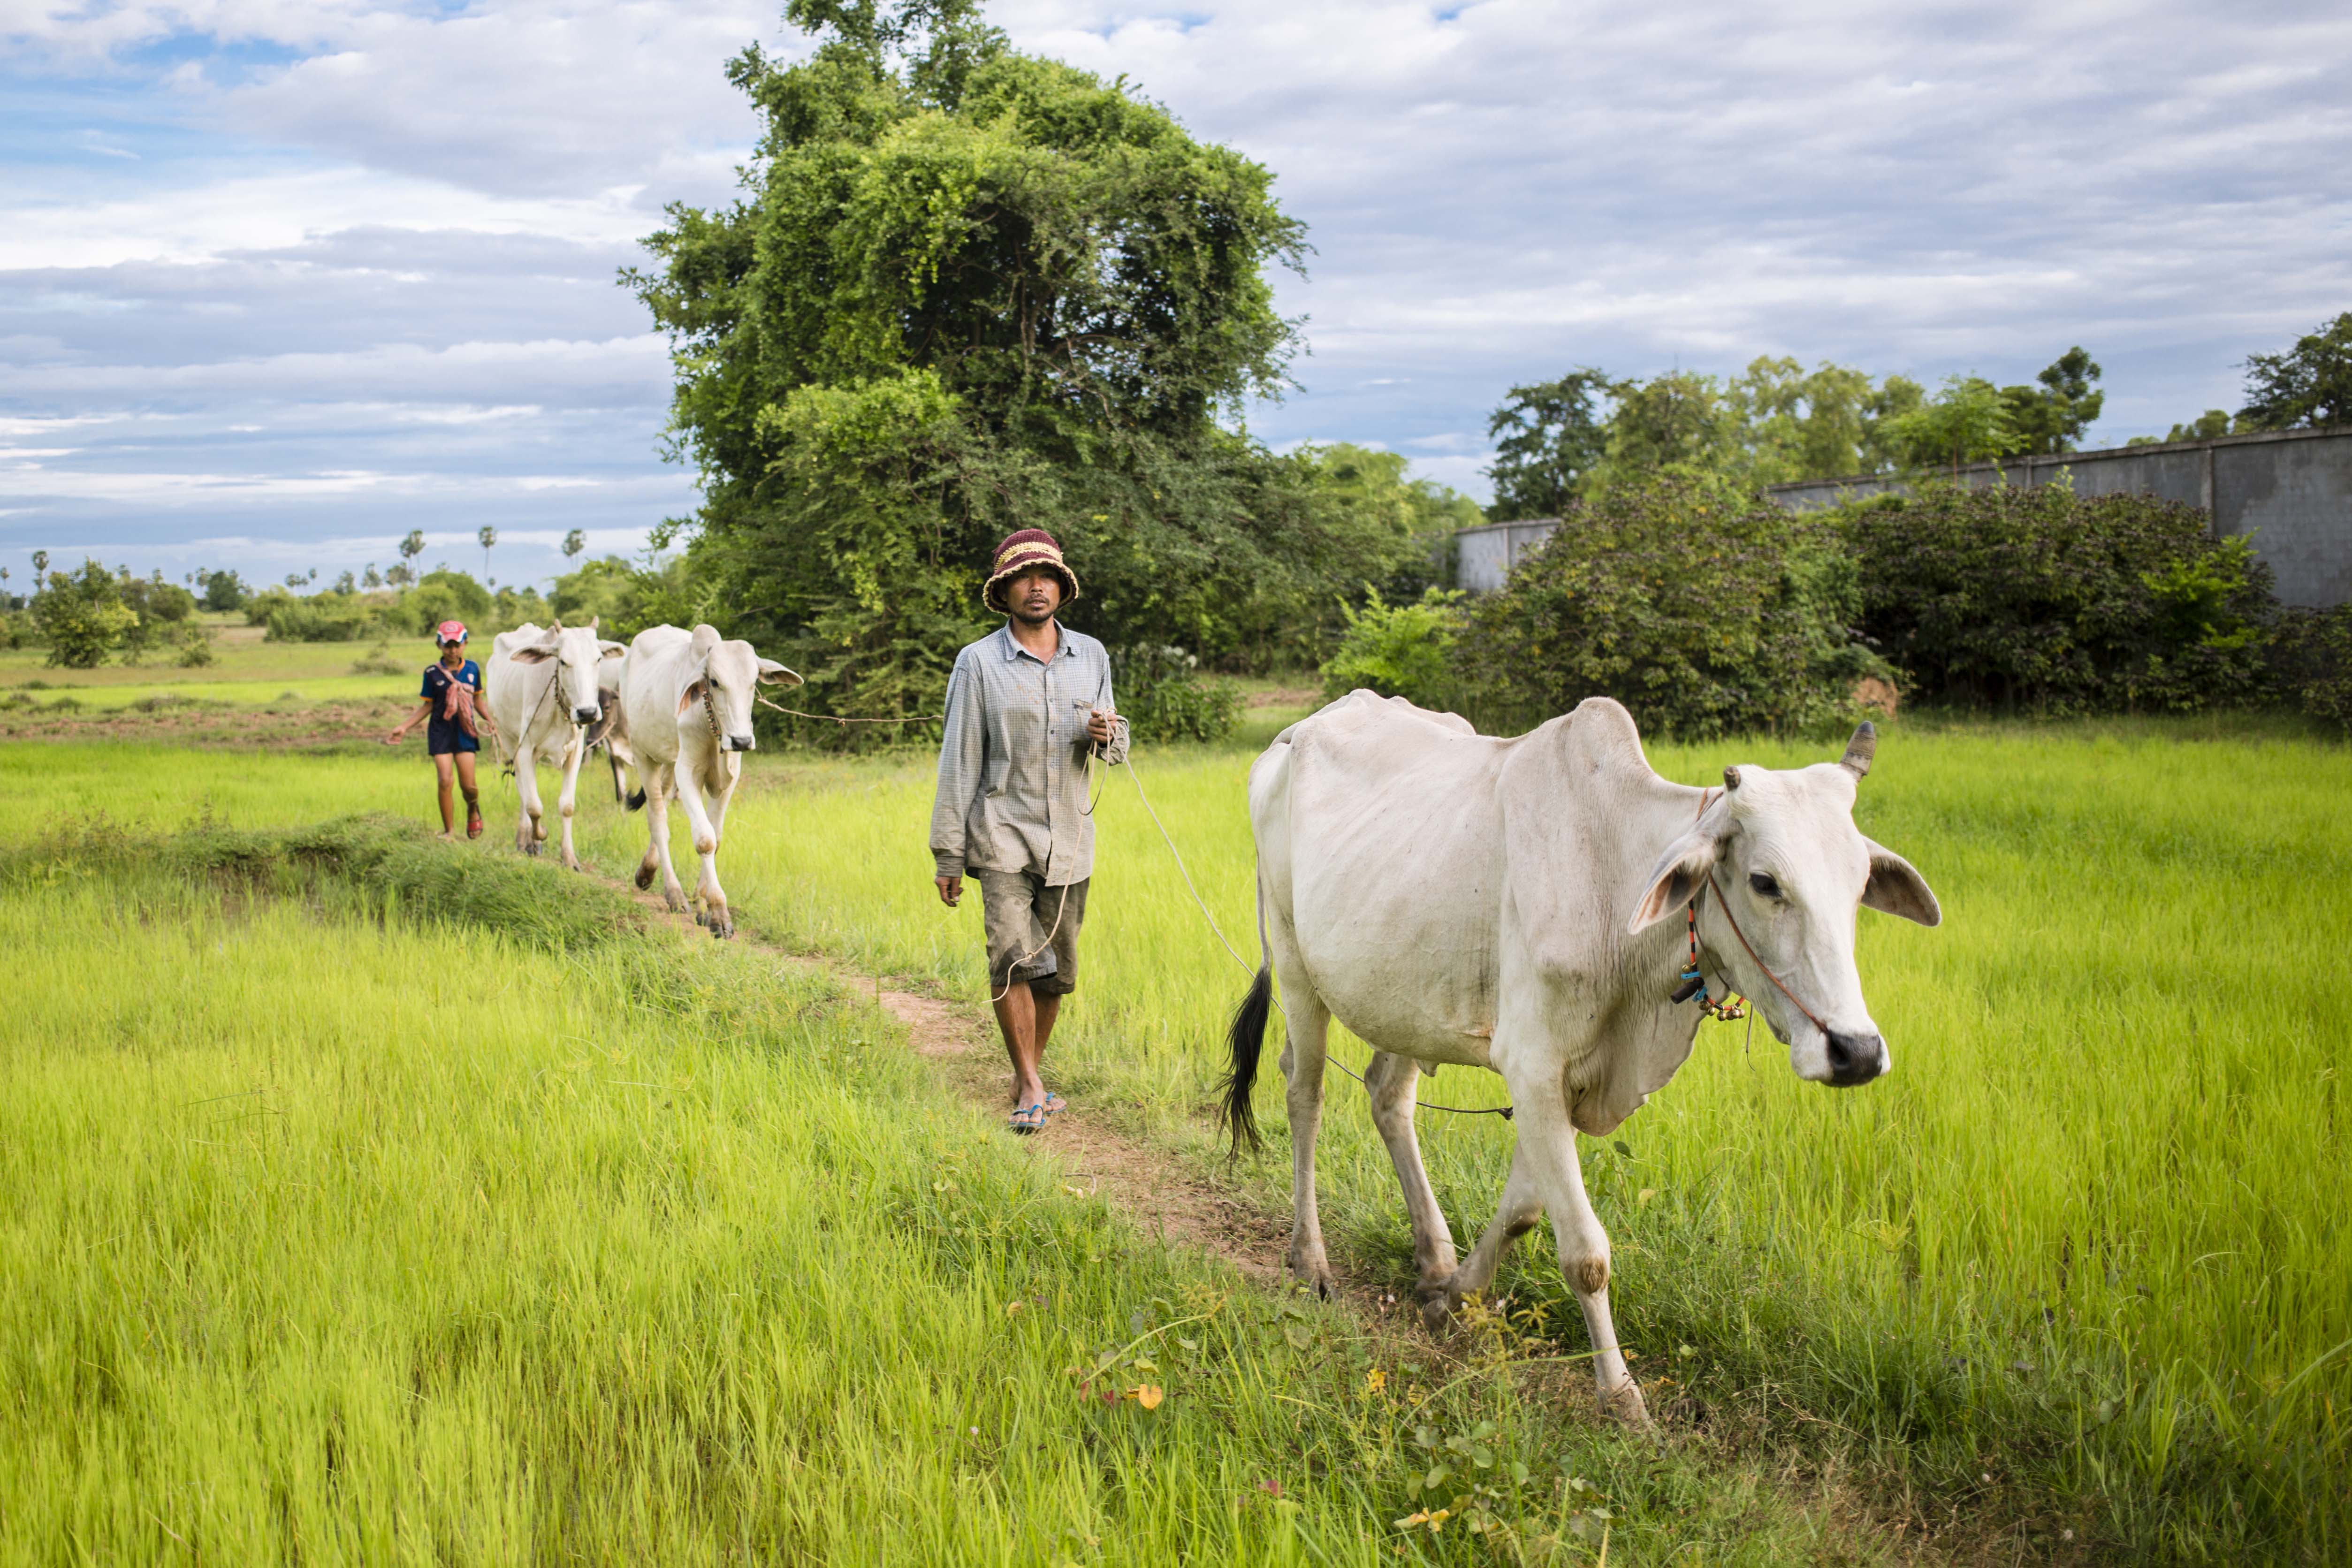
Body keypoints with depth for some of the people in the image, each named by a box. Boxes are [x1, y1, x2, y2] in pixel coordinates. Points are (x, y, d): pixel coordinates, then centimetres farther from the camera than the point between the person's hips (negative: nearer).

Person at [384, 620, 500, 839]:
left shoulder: (472, 669, 3)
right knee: (445, 781, -10)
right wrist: (404, 728, 0)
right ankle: (449, 831, 2)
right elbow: (427, 706, 6)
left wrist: (490, 721, 0)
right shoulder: (433, 673, -1)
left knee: (468, 785, -3)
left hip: (465, 731, 1)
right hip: (440, 731, -1)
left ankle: (473, 809, 33)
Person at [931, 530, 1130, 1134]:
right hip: (1003, 835, -4)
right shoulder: (978, 662, -3)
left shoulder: (1091, 655, 8)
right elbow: (959, 761, -3)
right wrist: (947, 855, -5)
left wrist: (1108, 736, -10)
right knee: (1013, 958, -15)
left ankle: (1029, 1072, 27)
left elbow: (1117, 747, 16)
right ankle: (1030, 1089, -7)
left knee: (1057, 968, 9)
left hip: (1070, 839, 4)